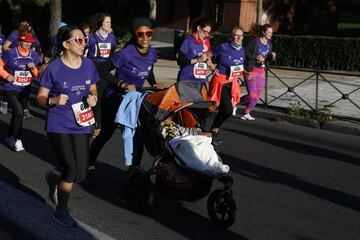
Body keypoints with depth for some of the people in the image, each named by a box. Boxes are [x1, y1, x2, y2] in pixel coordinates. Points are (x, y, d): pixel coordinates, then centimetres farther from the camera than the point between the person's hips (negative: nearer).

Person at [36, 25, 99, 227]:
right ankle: (61, 211, 14)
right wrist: (53, 100, -25)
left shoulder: (89, 65, 2)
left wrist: (93, 98, -9)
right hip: (59, 126, -4)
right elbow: (40, 98, -4)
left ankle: (54, 179, 40)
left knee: (80, 174, 5)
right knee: (71, 169, -12)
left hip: (81, 125, 5)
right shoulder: (54, 68, -10)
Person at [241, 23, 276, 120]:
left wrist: (272, 56, -7)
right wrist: (256, 57, -24)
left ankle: (246, 113, 24)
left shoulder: (269, 43, 6)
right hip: (251, 70, -7)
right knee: (252, 95, -9)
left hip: (261, 71, 7)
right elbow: (246, 53, -13)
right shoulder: (254, 41, -14)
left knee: (257, 96, 7)